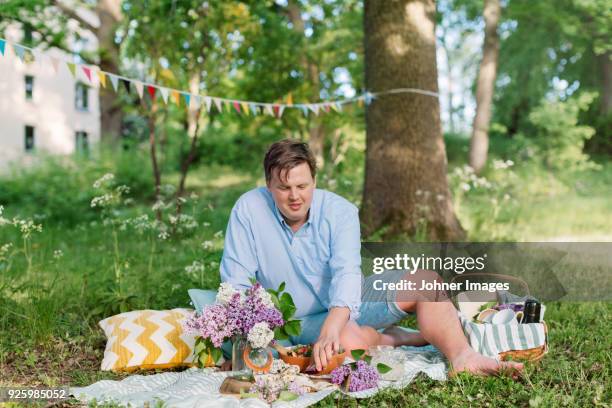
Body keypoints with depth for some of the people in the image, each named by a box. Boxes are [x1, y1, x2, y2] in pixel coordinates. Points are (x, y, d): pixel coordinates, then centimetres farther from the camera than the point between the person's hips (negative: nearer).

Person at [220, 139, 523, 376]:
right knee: (350, 342, -36)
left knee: (427, 281, -18)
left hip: (347, 301, 2)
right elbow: (236, 281, -13)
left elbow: (347, 273, -28)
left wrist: (330, 330, -45)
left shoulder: (339, 211, -14)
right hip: (303, 319, -2)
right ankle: (397, 339, -7)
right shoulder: (248, 210, -14)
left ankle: (463, 359, -30)